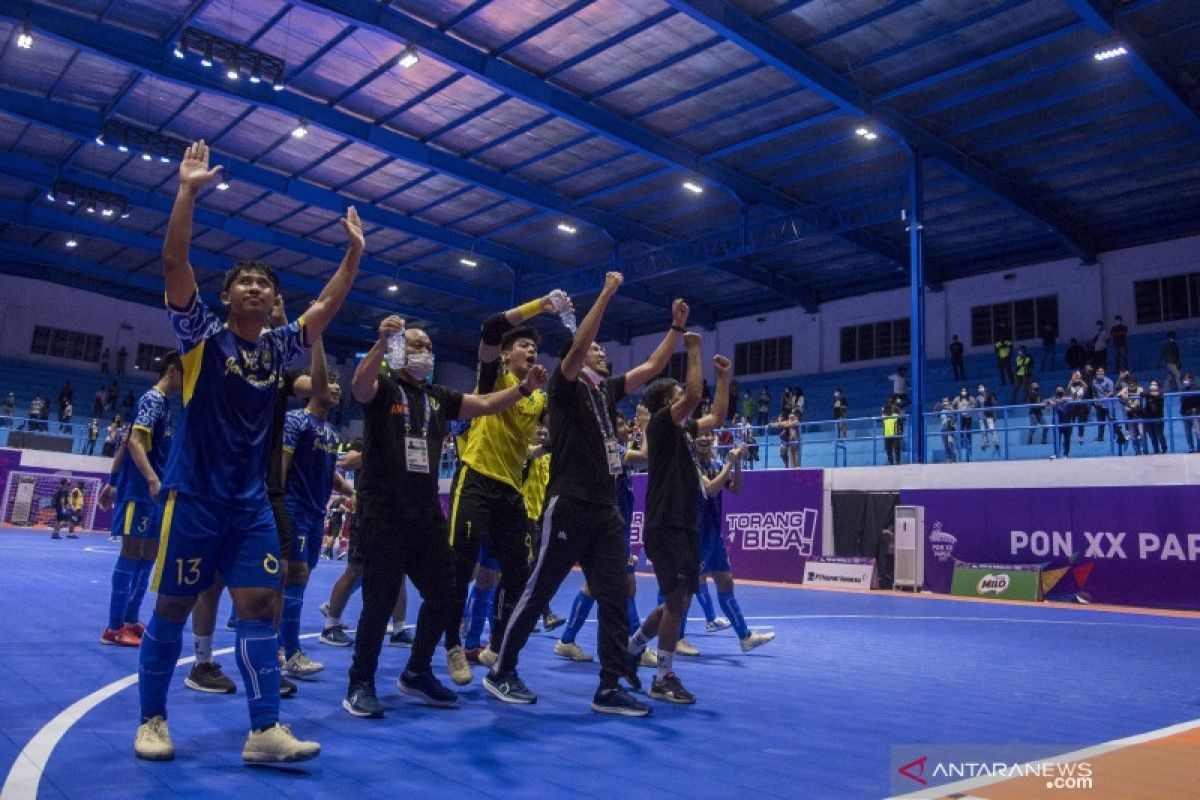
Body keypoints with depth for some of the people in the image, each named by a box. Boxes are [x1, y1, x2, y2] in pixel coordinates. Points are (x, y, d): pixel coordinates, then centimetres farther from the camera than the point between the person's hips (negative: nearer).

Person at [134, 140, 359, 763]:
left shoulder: (279, 346, 8)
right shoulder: (203, 333, -2)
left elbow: (329, 302, 9)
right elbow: (174, 262, -13)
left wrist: (354, 250, 2)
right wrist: (188, 190, -19)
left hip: (252, 501, 4)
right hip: (193, 495, -3)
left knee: (259, 605, -1)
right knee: (172, 609, 6)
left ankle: (265, 730, 2)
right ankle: (152, 720, 23)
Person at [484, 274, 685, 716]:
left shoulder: (607, 390, 16)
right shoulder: (564, 387, -3)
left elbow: (652, 367, 17)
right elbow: (576, 346, -19)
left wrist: (677, 326, 10)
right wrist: (606, 294, -20)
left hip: (607, 510, 7)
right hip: (569, 508, -7)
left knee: (614, 599, 4)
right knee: (537, 592, 2)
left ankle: (610, 689, 11)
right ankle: (501, 672, 17)